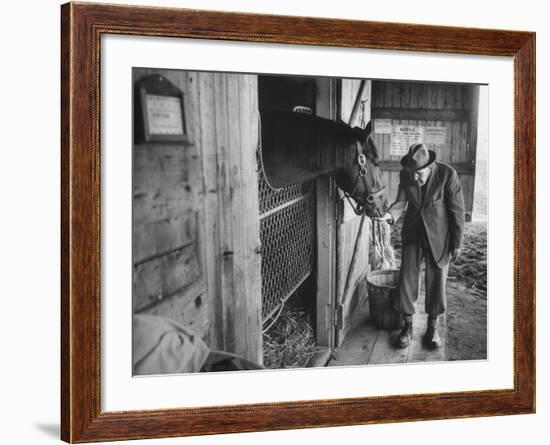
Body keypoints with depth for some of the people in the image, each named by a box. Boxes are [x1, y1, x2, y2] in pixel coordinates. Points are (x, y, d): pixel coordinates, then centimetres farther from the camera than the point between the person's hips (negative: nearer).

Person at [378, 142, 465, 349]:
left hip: (438, 236, -3)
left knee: (436, 281, 5)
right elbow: (401, 202, -3)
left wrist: (457, 243, -8)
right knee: (407, 279, 1)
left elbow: (457, 210, -12)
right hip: (412, 233, 3)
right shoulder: (405, 175, -9)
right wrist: (390, 214, -27)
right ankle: (407, 326, 16)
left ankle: (432, 328, 21)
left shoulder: (447, 175, -20)